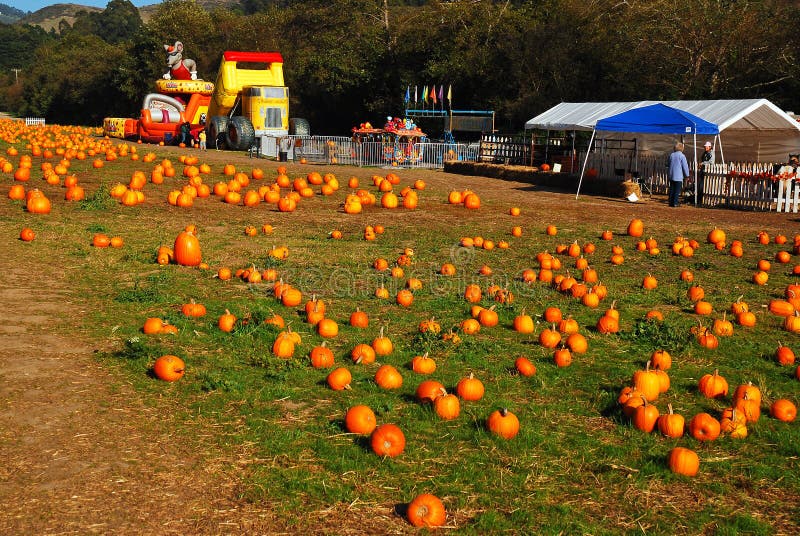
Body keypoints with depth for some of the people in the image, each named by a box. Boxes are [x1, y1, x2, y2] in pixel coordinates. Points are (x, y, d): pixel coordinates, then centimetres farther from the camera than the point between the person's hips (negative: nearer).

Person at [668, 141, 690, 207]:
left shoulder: (671, 155, 7)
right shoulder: (682, 156, -10)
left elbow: (668, 165, 18)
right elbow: (685, 166, -9)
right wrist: (687, 175, 1)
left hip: (671, 175, 5)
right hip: (678, 176, -5)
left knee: (672, 189, 10)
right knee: (677, 190, -2)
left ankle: (671, 202, 11)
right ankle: (675, 203, -4)